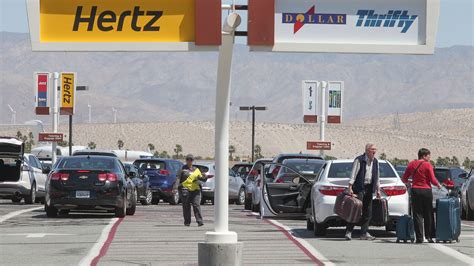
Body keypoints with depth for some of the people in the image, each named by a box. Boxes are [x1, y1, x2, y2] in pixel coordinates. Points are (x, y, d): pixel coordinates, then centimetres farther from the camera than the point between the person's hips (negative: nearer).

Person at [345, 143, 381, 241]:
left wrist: (378, 189, 15)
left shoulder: (375, 162, 13)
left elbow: (377, 177, 19)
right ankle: (348, 232, -7)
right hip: (359, 188, -7)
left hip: (369, 189, 7)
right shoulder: (359, 160, -7)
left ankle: (364, 233, 8)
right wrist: (350, 188, -18)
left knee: (368, 212, 5)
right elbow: (353, 174, -11)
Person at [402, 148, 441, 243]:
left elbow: (404, 179, 9)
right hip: (426, 191, -2)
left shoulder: (412, 164, 4)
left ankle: (419, 237, -4)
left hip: (415, 190, 2)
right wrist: (438, 185, 11)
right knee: (428, 215, 9)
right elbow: (433, 180, -9)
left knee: (417, 214, 2)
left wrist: (408, 182, 30)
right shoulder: (427, 165, -7)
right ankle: (429, 236, 11)